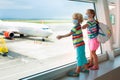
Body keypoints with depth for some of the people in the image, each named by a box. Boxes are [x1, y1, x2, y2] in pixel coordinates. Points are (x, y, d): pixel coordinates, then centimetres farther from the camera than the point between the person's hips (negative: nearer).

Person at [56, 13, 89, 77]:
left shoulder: (76, 27, -17)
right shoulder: (79, 26, 12)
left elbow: (69, 34, -19)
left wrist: (61, 36, -14)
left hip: (79, 45, -10)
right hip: (81, 44, 10)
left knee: (80, 58, -5)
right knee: (82, 57, 17)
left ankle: (77, 72, 0)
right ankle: (86, 69, 27)